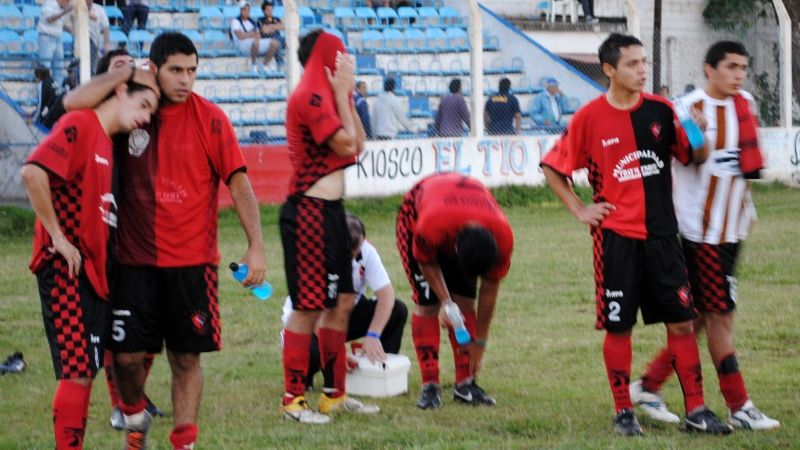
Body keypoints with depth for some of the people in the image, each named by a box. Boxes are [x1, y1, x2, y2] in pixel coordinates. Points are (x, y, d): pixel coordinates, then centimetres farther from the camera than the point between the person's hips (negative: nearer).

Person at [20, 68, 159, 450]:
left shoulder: (107, 142, 17)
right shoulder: (80, 125, -10)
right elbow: (32, 172, -24)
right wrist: (58, 238, -19)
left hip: (92, 270, 9)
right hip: (67, 269, -9)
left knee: (85, 370, 11)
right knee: (78, 370, -10)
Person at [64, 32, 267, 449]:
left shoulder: (209, 118, -3)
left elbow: (238, 182, -5)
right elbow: (76, 103, -11)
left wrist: (256, 246, -11)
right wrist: (128, 74, -10)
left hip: (191, 261, -1)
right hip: (135, 259, 1)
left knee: (186, 358, 4)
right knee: (127, 354, 1)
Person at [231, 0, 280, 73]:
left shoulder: (252, 22, 24)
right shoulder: (235, 21, 3)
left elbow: (258, 36, 13)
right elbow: (240, 36, -14)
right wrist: (254, 34, -4)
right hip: (242, 45, -7)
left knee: (274, 43, -12)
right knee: (255, 42, -41)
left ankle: (264, 66, -5)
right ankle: (253, 65, -23)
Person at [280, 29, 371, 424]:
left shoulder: (322, 96, 17)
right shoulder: (310, 97, -14)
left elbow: (358, 146, 13)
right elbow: (347, 145, -17)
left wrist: (347, 96, 10)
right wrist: (342, 94, -9)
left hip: (329, 212, 10)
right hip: (310, 211, -10)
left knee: (341, 303, 14)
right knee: (308, 308, -6)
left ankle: (335, 394, 22)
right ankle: (293, 400, -1)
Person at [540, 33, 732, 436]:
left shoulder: (661, 110, 2)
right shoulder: (590, 118, -6)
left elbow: (693, 159, 12)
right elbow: (552, 168, 4)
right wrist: (580, 210, -1)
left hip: (661, 234, 3)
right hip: (615, 236, -3)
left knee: (681, 322, 2)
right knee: (618, 327, 2)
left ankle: (695, 410, 8)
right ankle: (623, 412, 13)